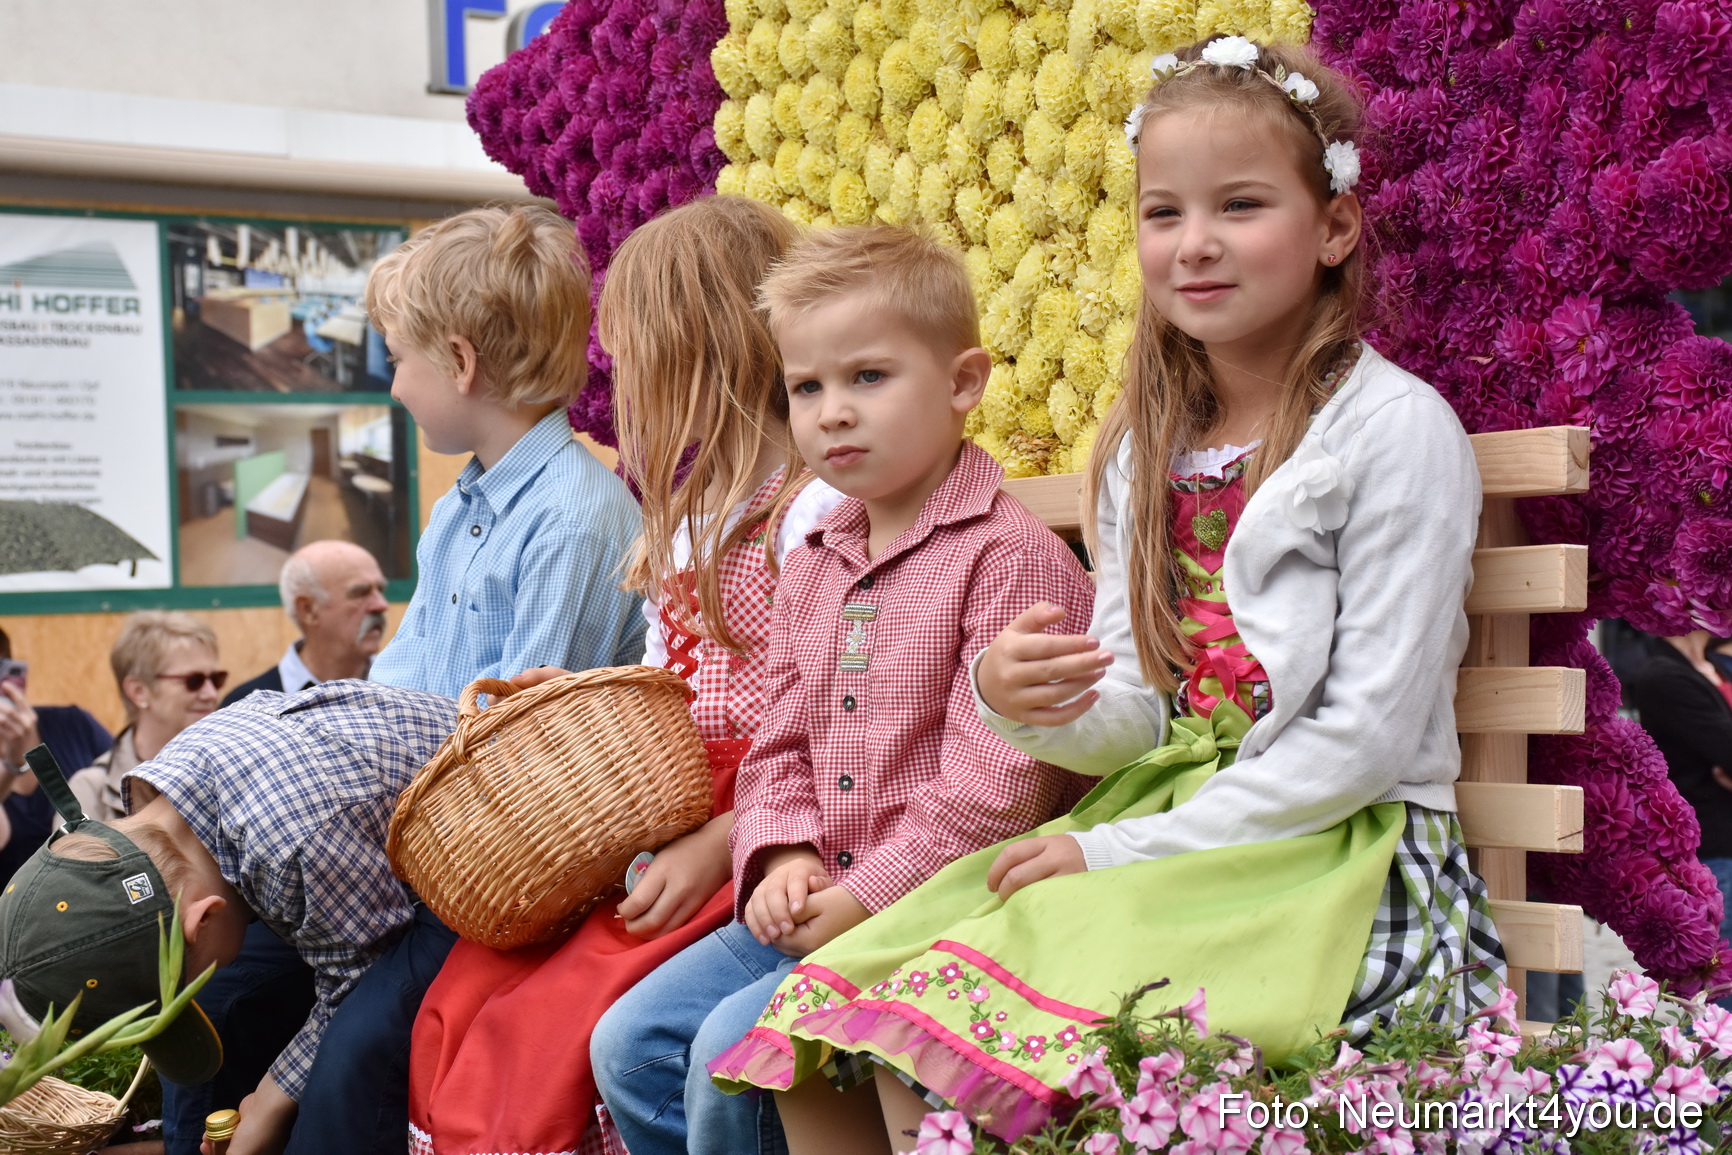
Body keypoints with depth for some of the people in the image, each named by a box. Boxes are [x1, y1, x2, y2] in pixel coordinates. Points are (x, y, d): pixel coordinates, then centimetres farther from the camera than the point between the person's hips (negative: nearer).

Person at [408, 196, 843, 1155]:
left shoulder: (811, 508, -12)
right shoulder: (689, 511, 19)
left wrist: (719, 845, -20)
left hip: (740, 835, -8)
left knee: (544, 1030, -21)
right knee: (455, 1006, -5)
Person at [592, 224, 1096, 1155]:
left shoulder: (1011, 556, -13)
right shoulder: (810, 569, 13)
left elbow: (995, 782, -18)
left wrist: (868, 897, -16)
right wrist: (782, 854, -2)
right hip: (812, 904, 8)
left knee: (734, 1046, -21)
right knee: (630, 1041, -1)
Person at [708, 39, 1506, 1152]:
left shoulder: (1396, 429, -9)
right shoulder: (1146, 447, 12)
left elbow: (1369, 737, -13)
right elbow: (1137, 714, 8)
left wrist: (1123, 850, -13)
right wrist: (1028, 705, -15)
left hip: (1336, 849, -6)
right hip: (1163, 816, 6)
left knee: (990, 1048, -25)